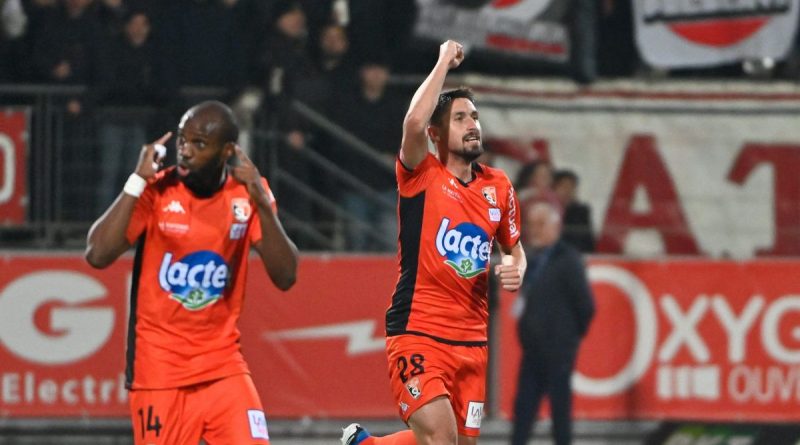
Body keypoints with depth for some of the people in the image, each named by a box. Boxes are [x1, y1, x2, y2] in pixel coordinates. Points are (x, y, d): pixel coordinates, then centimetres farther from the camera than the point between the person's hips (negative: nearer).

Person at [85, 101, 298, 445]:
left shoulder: (247, 194, -1)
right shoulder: (157, 191, -9)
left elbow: (285, 277, -10)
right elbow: (97, 255, -22)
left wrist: (261, 203, -21)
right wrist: (138, 181, -23)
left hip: (224, 367, 2)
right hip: (158, 372, -2)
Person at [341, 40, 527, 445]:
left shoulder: (498, 187, 10)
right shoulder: (422, 176, -5)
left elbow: (514, 248, 25)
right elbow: (414, 122, -26)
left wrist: (515, 270, 1)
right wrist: (445, 61, -15)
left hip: (471, 340, 6)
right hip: (417, 332, -6)